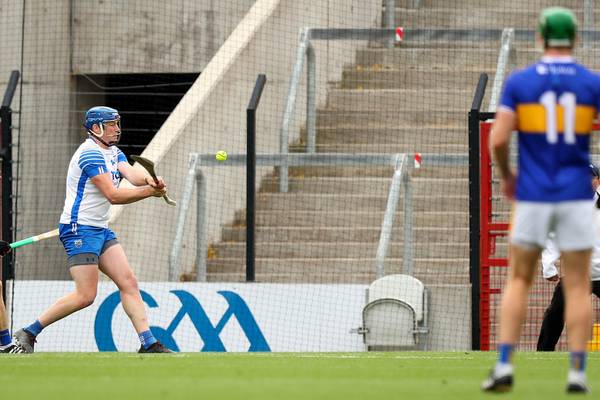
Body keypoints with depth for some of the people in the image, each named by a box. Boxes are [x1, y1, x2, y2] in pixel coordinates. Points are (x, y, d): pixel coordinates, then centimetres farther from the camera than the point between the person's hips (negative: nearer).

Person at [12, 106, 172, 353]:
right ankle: (28, 333, -5)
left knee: (129, 283, 0)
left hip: (101, 230, 10)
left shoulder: (113, 152, 15)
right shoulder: (90, 154, -15)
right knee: (85, 295, -13)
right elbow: (113, 195, -21)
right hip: (79, 230, -10)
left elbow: (132, 174, -5)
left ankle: (148, 343, -2)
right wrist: (150, 191, -16)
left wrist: (148, 180, -27)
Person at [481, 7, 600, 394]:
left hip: (532, 197, 0)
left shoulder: (519, 82, -2)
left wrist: (506, 176, 11)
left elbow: (498, 140, -7)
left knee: (519, 281, 10)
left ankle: (504, 365, 0)